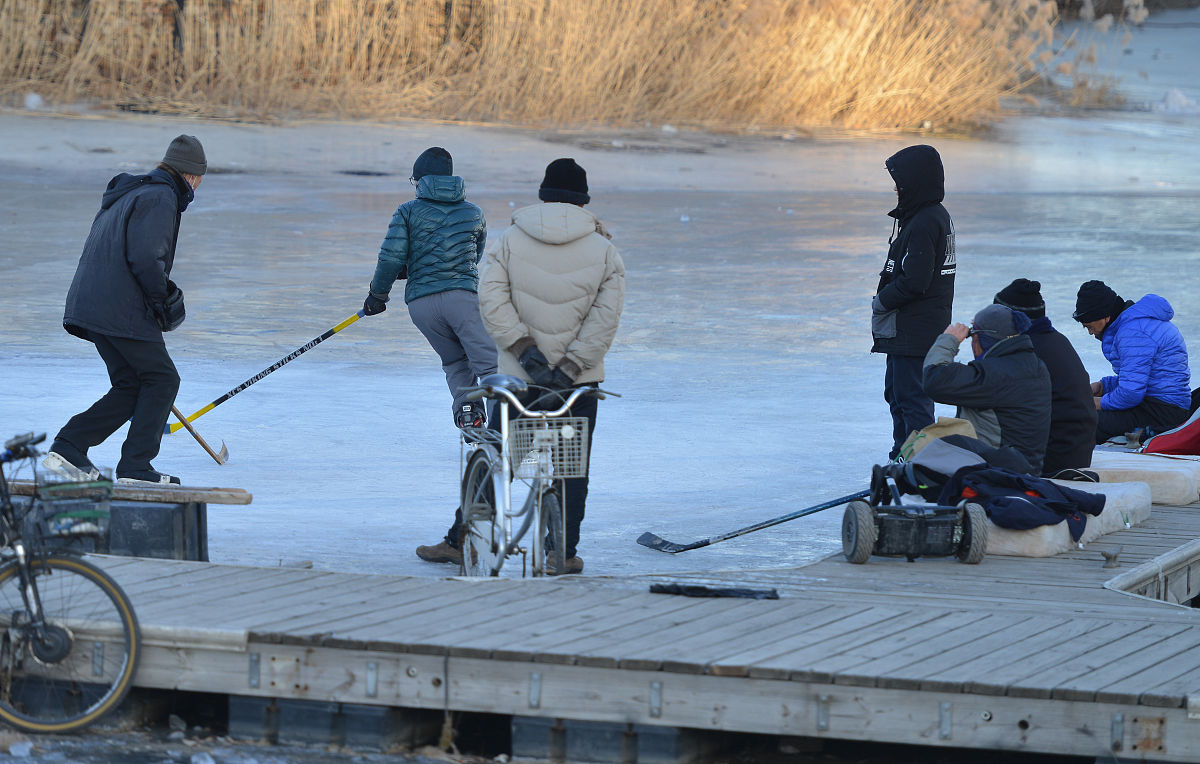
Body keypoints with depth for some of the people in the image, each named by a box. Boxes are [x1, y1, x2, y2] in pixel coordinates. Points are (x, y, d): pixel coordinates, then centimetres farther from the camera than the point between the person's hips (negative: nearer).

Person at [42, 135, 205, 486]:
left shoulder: (128, 194, 23)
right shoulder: (160, 198, -10)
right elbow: (145, 258, -22)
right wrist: (163, 298, -9)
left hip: (90, 305, 10)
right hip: (124, 311, -10)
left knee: (130, 386, 14)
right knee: (162, 378, 0)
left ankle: (67, 448, 5)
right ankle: (135, 468, -3)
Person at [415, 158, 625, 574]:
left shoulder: (511, 241, -1)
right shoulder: (603, 251, -1)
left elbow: (492, 299, -10)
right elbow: (605, 320, -9)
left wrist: (525, 350, -12)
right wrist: (568, 370, -12)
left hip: (518, 377, 1)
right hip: (580, 382, -1)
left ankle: (460, 541, 12)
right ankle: (563, 552, 7)